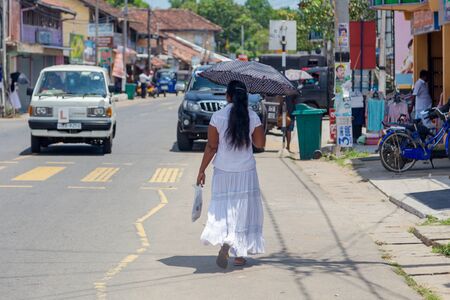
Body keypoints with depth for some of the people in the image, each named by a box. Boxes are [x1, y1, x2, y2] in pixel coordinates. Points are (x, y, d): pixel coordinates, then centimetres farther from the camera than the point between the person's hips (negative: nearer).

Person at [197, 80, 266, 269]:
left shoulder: (218, 117, -8)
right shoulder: (253, 117, -5)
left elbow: (211, 147, -5)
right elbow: (260, 144, 4)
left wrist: (202, 171, 2)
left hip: (223, 172, -1)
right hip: (246, 171, 1)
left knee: (222, 209, 5)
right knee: (243, 210, 11)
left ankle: (225, 242, -21)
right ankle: (239, 254, 13)